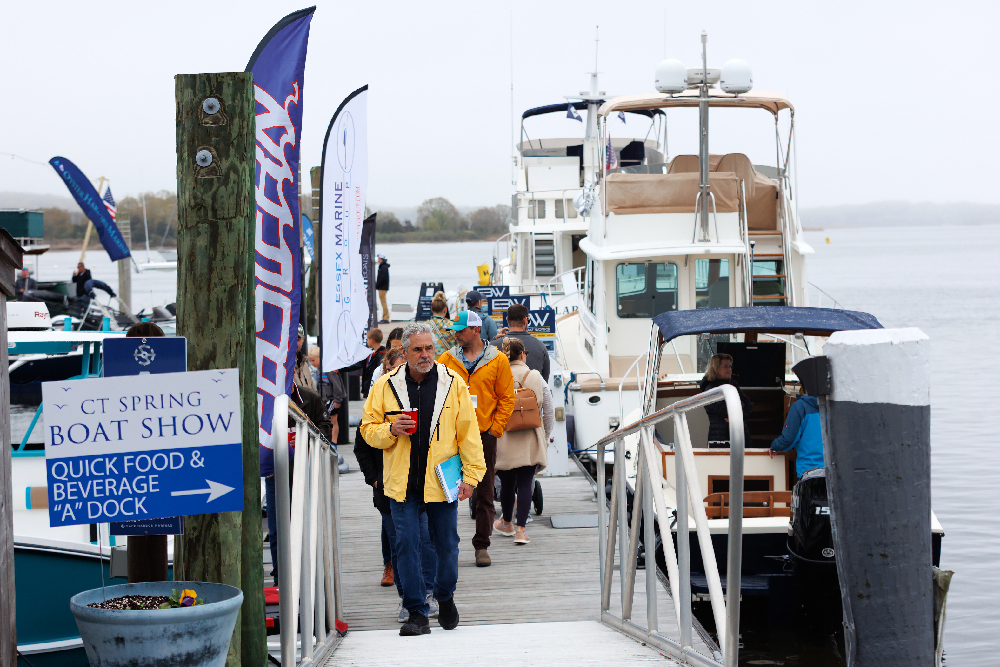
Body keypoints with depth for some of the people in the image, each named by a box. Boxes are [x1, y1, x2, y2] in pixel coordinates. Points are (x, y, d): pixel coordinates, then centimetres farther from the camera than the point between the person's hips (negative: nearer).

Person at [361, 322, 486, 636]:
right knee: (406, 545, -2)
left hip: (442, 481, 0)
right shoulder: (386, 386, 2)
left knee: (446, 545, 8)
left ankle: (445, 598, 31)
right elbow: (369, 430, 8)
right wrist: (390, 429, -13)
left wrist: (471, 474, -5)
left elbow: (468, 432, 1)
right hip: (402, 482, 0)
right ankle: (416, 613, 4)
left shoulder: (453, 383, 1)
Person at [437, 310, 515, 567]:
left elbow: (506, 398, 2)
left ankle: (482, 546, 11)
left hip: (484, 435, -1)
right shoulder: (446, 360, 6)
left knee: (485, 493, 4)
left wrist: (495, 428, -6)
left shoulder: (497, 360, 2)